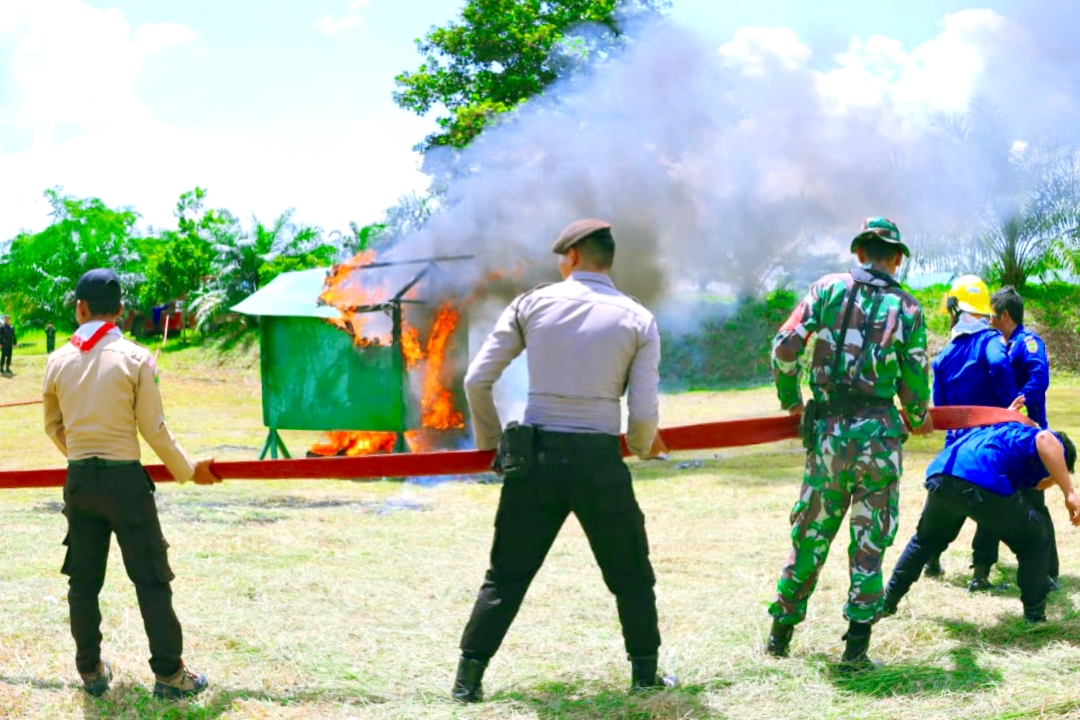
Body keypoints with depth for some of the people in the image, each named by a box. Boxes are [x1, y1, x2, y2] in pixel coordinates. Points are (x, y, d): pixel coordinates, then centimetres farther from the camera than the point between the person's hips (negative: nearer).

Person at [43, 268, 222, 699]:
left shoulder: (58, 361, 1)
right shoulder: (135, 358, -8)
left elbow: (53, 426, 14)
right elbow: (154, 430, -7)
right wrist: (189, 471, 7)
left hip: (79, 480, 4)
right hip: (124, 478, -3)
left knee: (83, 580, 12)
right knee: (151, 579, 3)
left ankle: (91, 671, 19)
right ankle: (169, 674, 5)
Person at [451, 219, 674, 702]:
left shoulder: (532, 304, 4)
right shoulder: (638, 320, 2)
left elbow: (477, 381, 2)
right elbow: (644, 413, -3)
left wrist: (490, 441, 17)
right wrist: (640, 448, 19)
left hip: (535, 458, 1)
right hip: (600, 462, -1)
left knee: (506, 577, 10)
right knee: (632, 577, 17)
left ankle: (468, 679, 9)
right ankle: (645, 676, 20)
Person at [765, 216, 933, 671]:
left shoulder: (828, 289, 3)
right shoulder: (907, 309, 3)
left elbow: (784, 348, -3)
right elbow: (914, 382, 2)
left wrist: (791, 401, 14)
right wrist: (918, 420, 23)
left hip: (829, 430, 1)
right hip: (879, 433, -1)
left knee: (810, 535, 13)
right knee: (869, 543, 7)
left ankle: (781, 633, 23)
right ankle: (856, 646, 4)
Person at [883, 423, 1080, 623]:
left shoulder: (1011, 431, 40)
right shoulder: (1054, 446, 19)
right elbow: (1044, 439, -7)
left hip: (940, 475, 6)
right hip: (984, 483, -6)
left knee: (925, 539, 34)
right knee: (1035, 539, 19)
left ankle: (887, 601, 41)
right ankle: (1034, 616, 20)